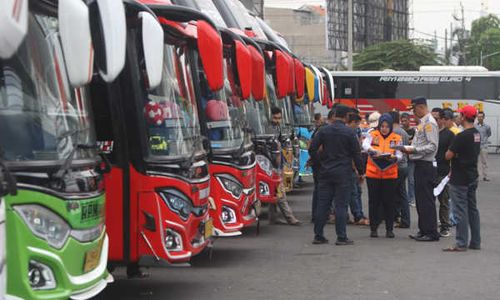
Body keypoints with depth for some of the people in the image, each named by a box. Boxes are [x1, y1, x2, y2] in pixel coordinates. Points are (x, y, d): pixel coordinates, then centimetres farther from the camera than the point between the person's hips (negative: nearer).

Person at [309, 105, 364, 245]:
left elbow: (312, 149, 1)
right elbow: (356, 154, -5)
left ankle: (318, 235, 9)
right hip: (343, 173, -3)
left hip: (325, 172, 3)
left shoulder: (324, 131, 2)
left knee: (322, 203, 7)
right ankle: (341, 237, -1)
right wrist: (361, 172, 4)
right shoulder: (349, 132, -7)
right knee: (341, 205, -1)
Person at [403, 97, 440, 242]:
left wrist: (414, 150, -20)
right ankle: (424, 230, 21)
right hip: (420, 165, 10)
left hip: (426, 166, -10)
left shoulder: (429, 123, -14)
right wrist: (410, 148, 9)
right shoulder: (423, 122, 16)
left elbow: (432, 146, -21)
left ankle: (432, 233, -2)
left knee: (426, 200, -6)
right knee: (420, 199, 14)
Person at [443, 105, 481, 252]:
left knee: (461, 211, -4)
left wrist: (451, 151, 2)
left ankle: (461, 244, -1)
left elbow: (448, 156, -19)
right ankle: (475, 242, 18)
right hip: (472, 177, 8)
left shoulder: (462, 136, -20)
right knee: (473, 209, 13)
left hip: (460, 179, -8)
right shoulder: (477, 134, 7)